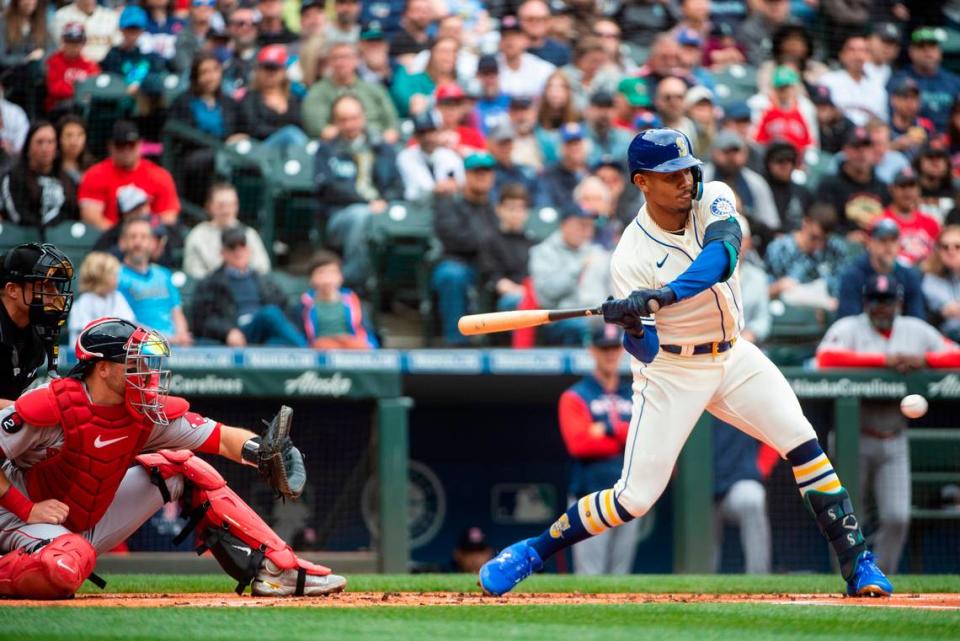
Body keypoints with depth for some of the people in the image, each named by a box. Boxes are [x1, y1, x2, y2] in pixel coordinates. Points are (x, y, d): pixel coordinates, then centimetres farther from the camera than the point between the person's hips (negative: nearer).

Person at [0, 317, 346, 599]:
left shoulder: (148, 411, -8)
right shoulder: (48, 408, -26)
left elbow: (223, 438, -10)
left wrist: (267, 452, -30)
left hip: (95, 520, 7)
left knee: (184, 467, 2)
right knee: (66, 566, -44)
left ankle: (274, 568, 0)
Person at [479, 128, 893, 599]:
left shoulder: (714, 200, -12)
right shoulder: (632, 256, -20)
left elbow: (721, 257, -33)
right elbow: (646, 350, -22)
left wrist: (658, 298, -46)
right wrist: (633, 329, -46)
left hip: (733, 356, 4)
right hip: (670, 370, -4)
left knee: (804, 445, -9)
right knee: (635, 496, -7)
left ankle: (856, 562, -1)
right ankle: (533, 551, 10)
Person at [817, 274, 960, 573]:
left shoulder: (916, 331, 10)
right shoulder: (848, 328, -4)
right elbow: (826, 357, -24)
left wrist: (923, 360, -16)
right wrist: (884, 360, -25)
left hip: (895, 441, 3)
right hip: (854, 439, -3)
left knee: (897, 517, -6)